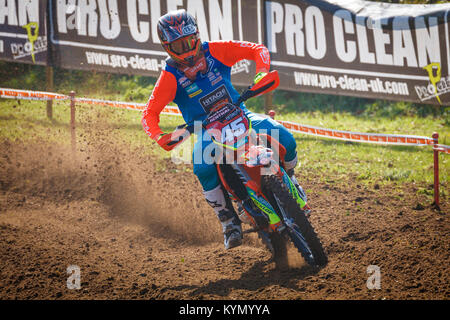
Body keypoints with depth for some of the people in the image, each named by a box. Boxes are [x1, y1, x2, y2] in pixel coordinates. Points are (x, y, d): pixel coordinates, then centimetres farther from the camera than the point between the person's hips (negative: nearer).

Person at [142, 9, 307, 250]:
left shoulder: (214, 51, -4)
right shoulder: (171, 76, -8)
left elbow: (257, 50, -2)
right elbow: (150, 113, -13)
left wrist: (262, 72, -23)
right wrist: (159, 137, -34)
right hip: (207, 130, -2)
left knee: (284, 138, -22)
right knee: (203, 168, -35)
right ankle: (228, 219, -15)